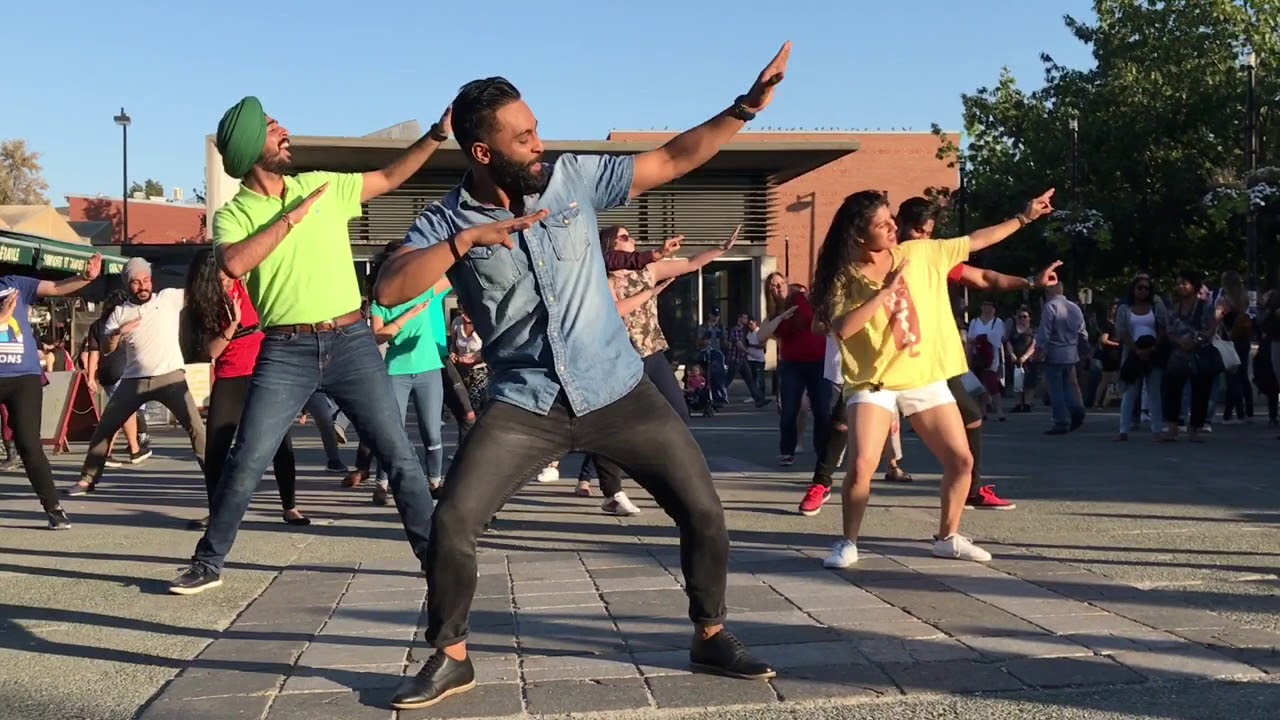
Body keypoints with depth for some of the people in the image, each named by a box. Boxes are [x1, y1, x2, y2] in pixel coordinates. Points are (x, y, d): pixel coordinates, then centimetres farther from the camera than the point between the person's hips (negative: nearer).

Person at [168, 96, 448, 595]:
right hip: (285, 352, -2)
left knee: (399, 456, 2)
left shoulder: (323, 186, 9)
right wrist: (292, 216, -15)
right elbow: (234, 264, -21)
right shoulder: (233, 214, 0)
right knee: (245, 463, -1)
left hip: (352, 342, 2)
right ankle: (208, 564, 16)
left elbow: (390, 178, 15)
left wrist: (437, 133, 5)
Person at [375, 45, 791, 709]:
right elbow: (388, 291, -19)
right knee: (451, 522, -10)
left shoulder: (574, 177, -2)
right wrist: (467, 239, -26)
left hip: (619, 391, 2)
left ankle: (710, 636, 24)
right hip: (526, 403, -1)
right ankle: (451, 659, 12)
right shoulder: (445, 220, -6)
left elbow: (673, 159, 2)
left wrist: (747, 106, -5)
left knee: (703, 511, 1)